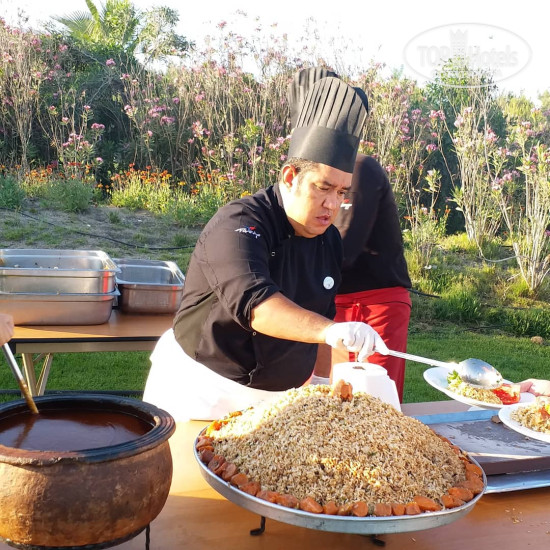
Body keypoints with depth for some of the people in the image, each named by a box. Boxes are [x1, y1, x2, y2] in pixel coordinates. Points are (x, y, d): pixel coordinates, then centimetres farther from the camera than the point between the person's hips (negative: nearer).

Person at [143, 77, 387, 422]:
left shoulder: (330, 240, 4)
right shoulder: (239, 224, -20)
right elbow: (251, 302, -38)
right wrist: (329, 330, -49)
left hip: (279, 393, 7)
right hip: (205, 390, -6)